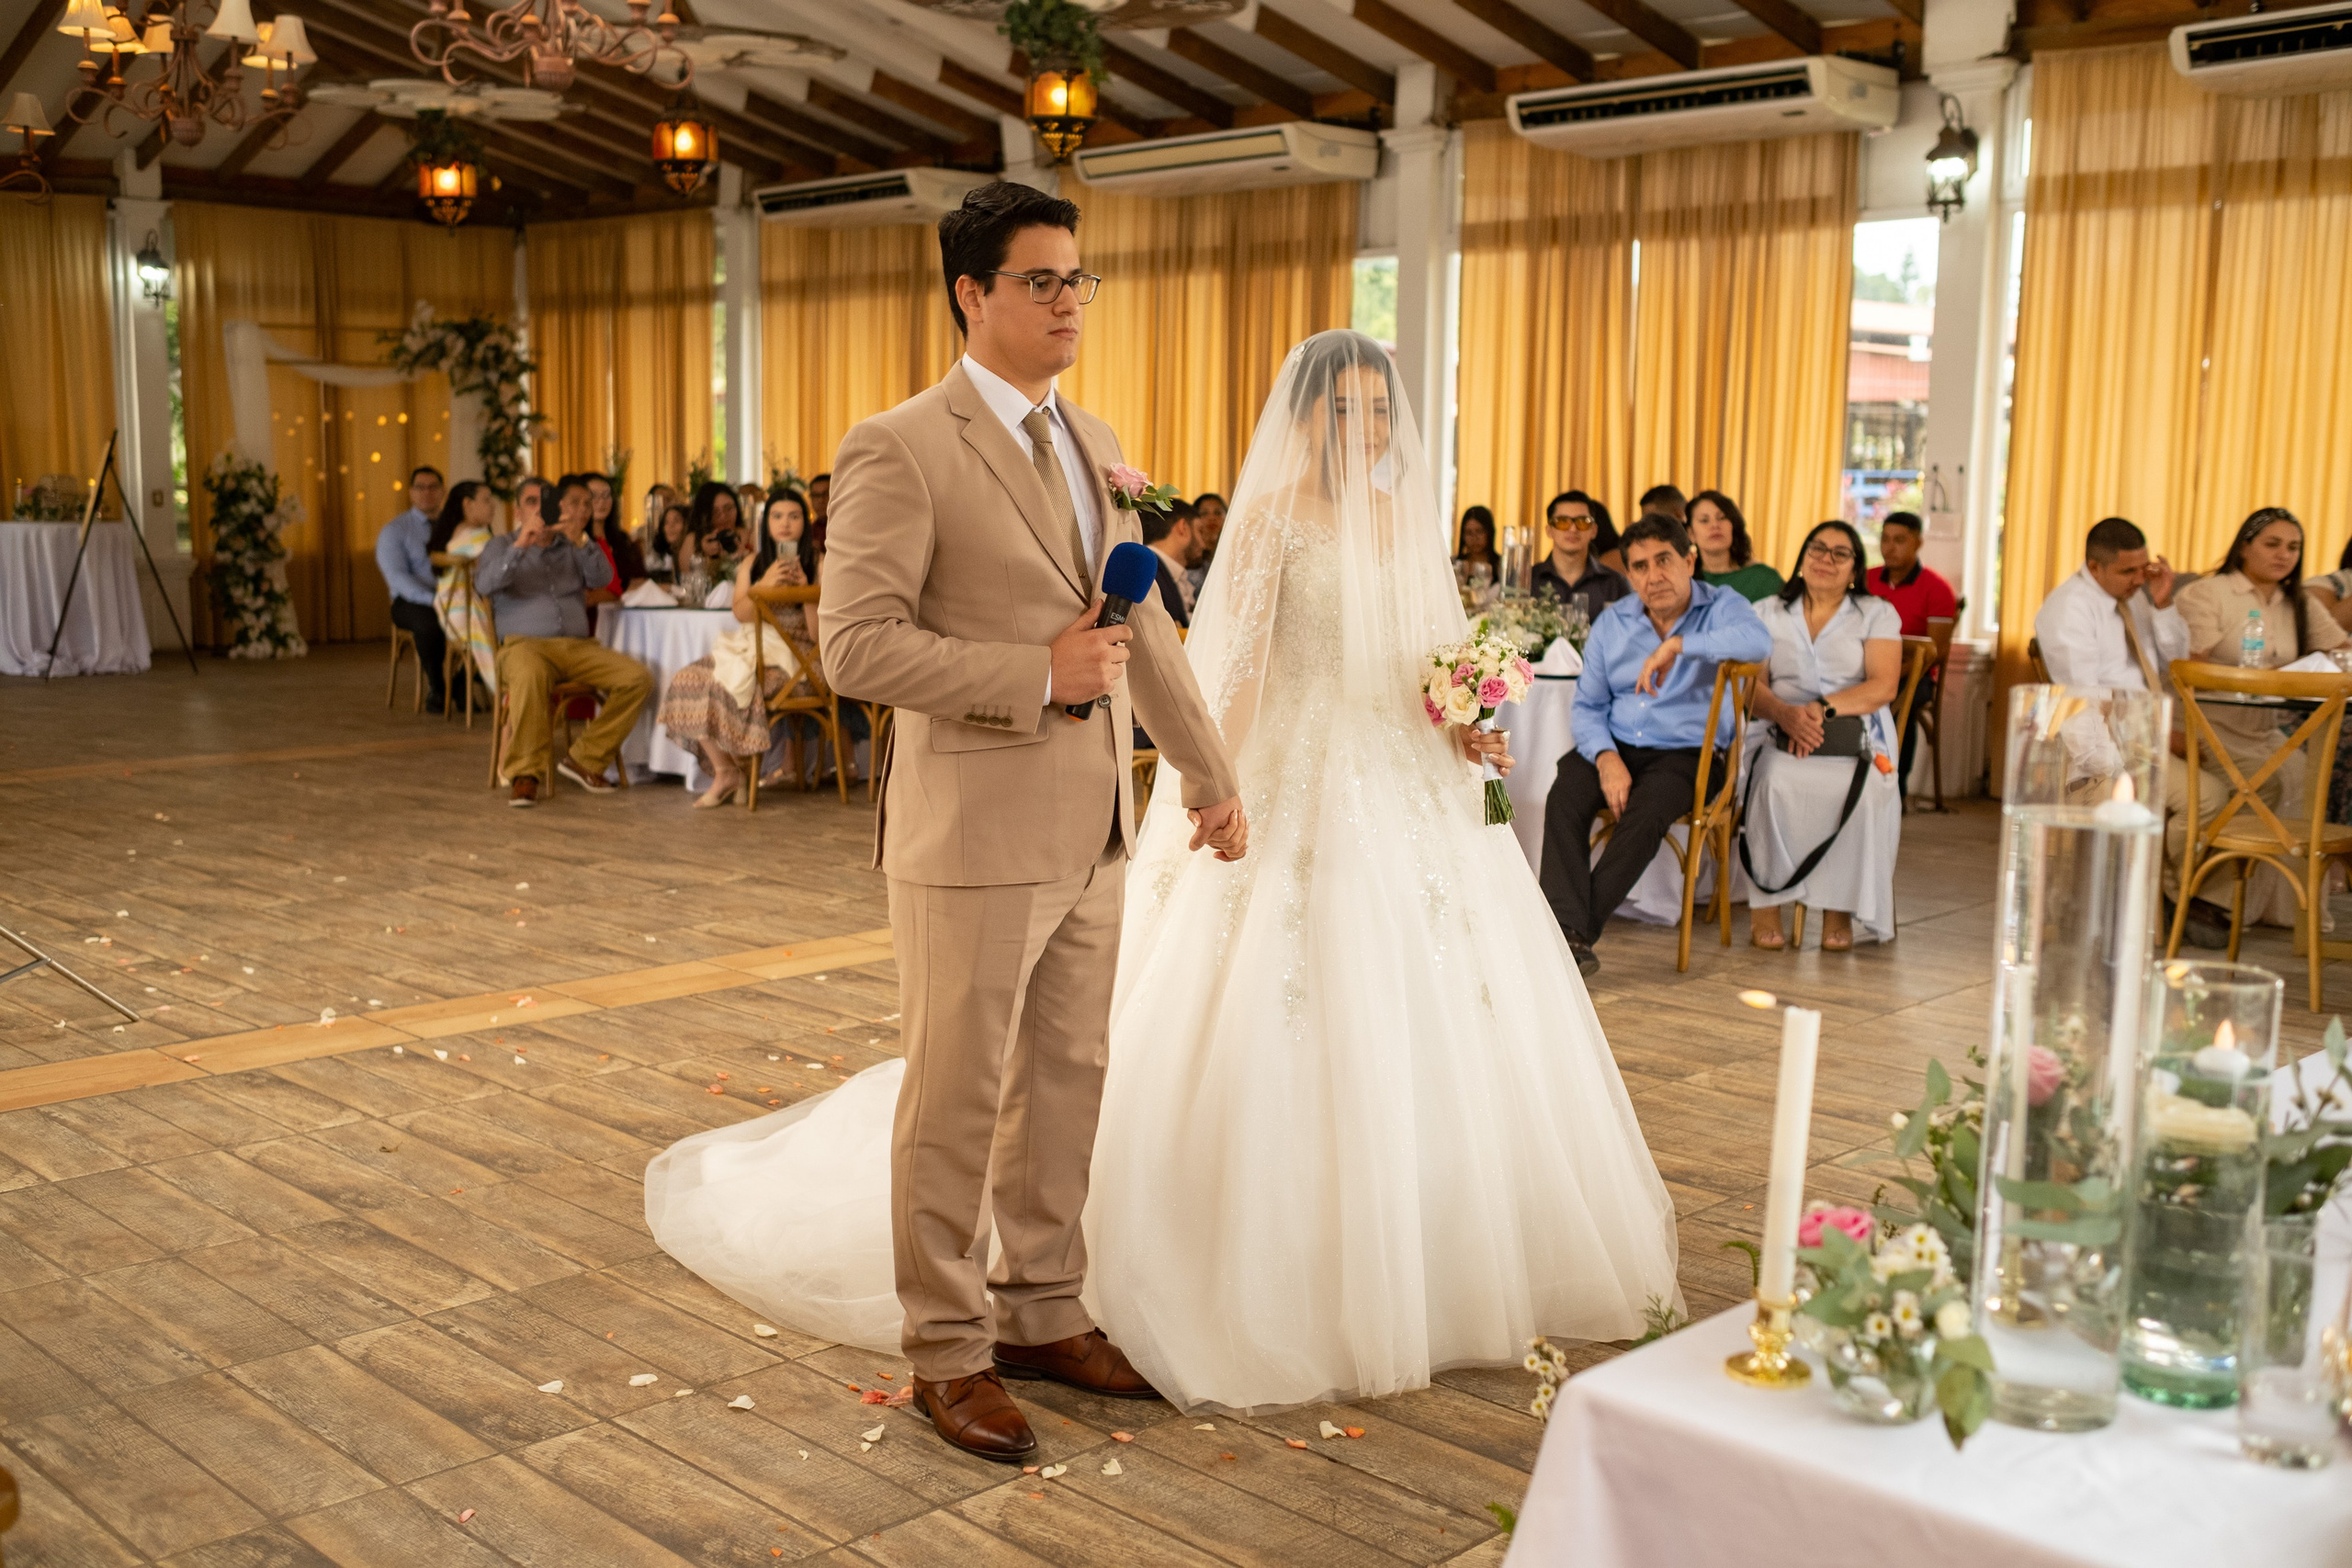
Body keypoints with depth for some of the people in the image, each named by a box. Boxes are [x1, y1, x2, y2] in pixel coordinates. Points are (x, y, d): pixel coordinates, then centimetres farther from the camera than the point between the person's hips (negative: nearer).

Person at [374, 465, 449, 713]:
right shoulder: (393, 531, 5)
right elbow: (397, 578, -8)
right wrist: (433, 600, -25)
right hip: (411, 602, -3)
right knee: (430, 621, -39)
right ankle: (436, 691, -19)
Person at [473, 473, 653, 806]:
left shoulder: (574, 548, 22)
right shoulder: (503, 545, 14)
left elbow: (603, 579, 1)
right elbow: (485, 583, -8)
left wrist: (580, 542, -16)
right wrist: (520, 546, -22)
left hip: (578, 647, 4)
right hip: (525, 644, -4)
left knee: (639, 678, -19)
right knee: (530, 675, -41)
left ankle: (586, 761, -12)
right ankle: (525, 774, -30)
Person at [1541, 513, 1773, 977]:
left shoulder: (1720, 607, -2)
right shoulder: (1612, 622, 10)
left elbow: (1759, 640, -27)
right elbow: (1587, 705, 8)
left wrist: (1676, 644, -31)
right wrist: (1605, 757, -12)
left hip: (1684, 752, -3)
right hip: (1615, 745, 3)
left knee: (1645, 816, -33)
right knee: (1563, 798, -27)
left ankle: (1576, 933, -25)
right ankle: (1568, 933, -35)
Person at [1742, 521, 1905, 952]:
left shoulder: (1878, 614, 15)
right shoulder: (1768, 613, 18)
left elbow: (1884, 687, 0)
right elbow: (1752, 685, 5)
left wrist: (1822, 708, -16)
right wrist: (1785, 713, -18)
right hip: (1782, 738, 1)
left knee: (1864, 794, -34)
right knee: (1774, 783, -34)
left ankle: (1840, 908, -20)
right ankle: (1766, 903, -25)